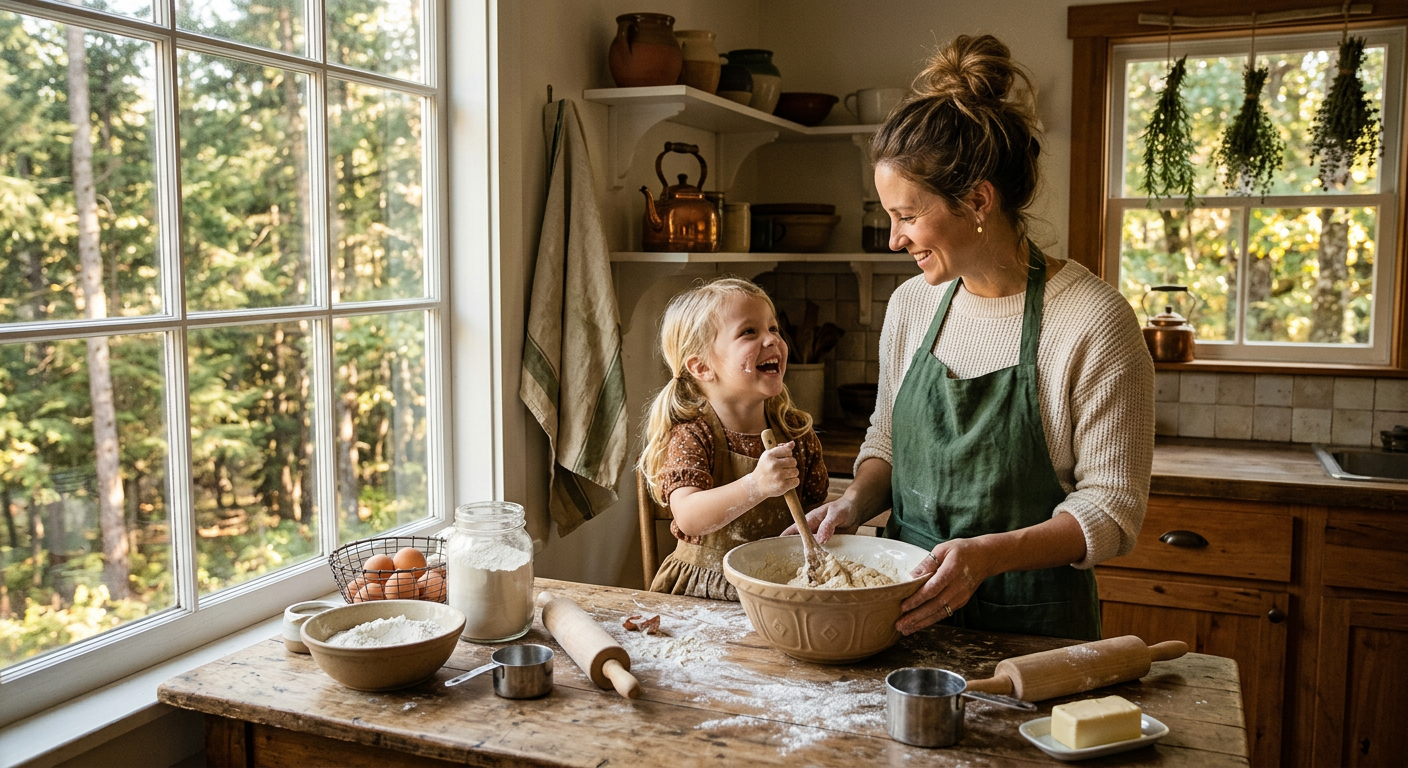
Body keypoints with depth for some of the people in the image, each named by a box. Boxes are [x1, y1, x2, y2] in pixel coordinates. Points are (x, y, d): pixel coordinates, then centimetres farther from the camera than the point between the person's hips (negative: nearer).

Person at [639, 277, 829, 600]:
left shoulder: (796, 431, 5)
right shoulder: (692, 436, -10)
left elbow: (815, 505, 14)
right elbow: (688, 518, -25)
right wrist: (755, 487, -38)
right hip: (702, 595, -5)